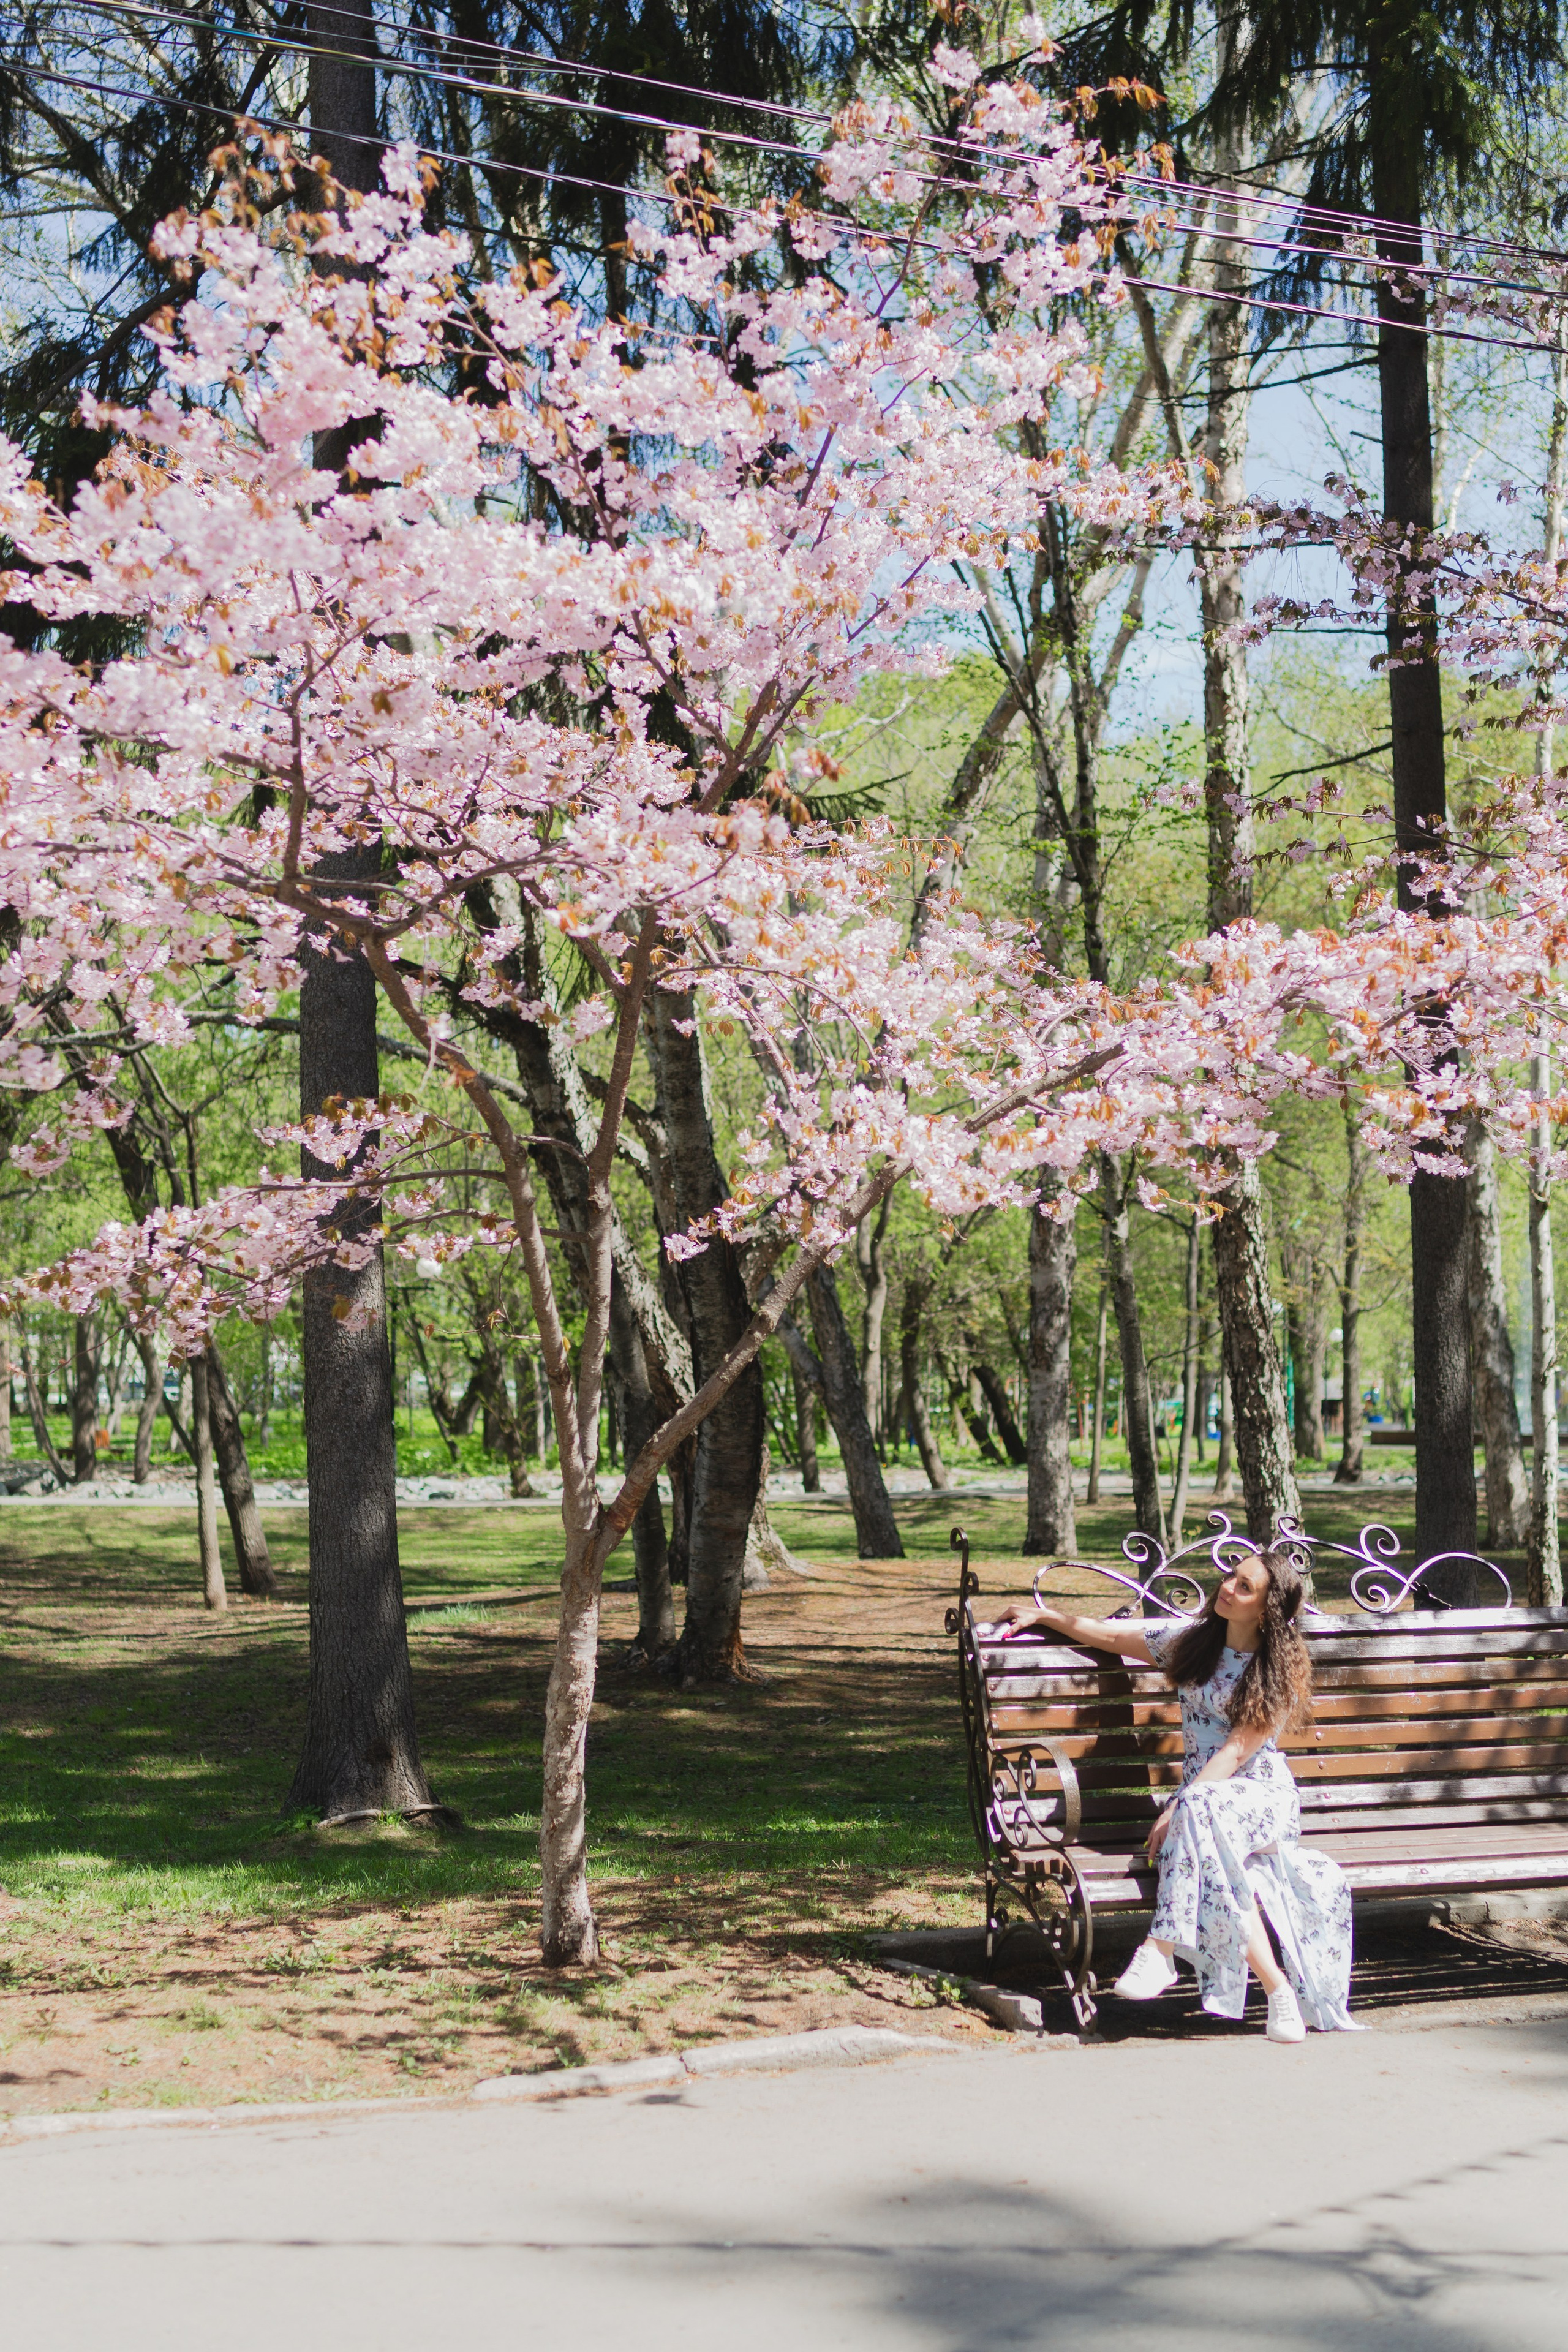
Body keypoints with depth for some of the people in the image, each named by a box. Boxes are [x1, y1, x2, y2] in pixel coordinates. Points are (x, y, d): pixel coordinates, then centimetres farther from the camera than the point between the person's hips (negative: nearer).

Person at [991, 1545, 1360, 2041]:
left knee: (1202, 1813, -40)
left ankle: (1160, 1951, -42)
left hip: (1263, 1795, -4)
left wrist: (1178, 1808, -23)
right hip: (1202, 1793, 4)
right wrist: (1044, 1616, 16)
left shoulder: (1279, 1670, -5)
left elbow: (1237, 1750, -14)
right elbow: (1111, 1636, 21)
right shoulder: (1193, 1638, 9)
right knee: (1221, 1863, -34)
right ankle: (1278, 1987, -35)